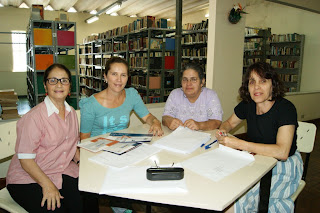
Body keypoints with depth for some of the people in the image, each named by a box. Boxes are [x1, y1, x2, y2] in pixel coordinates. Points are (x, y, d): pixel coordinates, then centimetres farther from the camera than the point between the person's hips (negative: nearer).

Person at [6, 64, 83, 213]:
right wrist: (47, 185, -23)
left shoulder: (71, 112, 6)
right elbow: (25, 158, -16)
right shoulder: (34, 117, -16)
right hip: (28, 179, -5)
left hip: (62, 172, 5)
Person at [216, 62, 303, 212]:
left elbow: (282, 152, -30)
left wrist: (239, 144, -31)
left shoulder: (286, 108, -19)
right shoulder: (247, 105, -4)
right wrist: (222, 131, -9)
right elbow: (230, 122, 16)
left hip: (285, 164, -5)